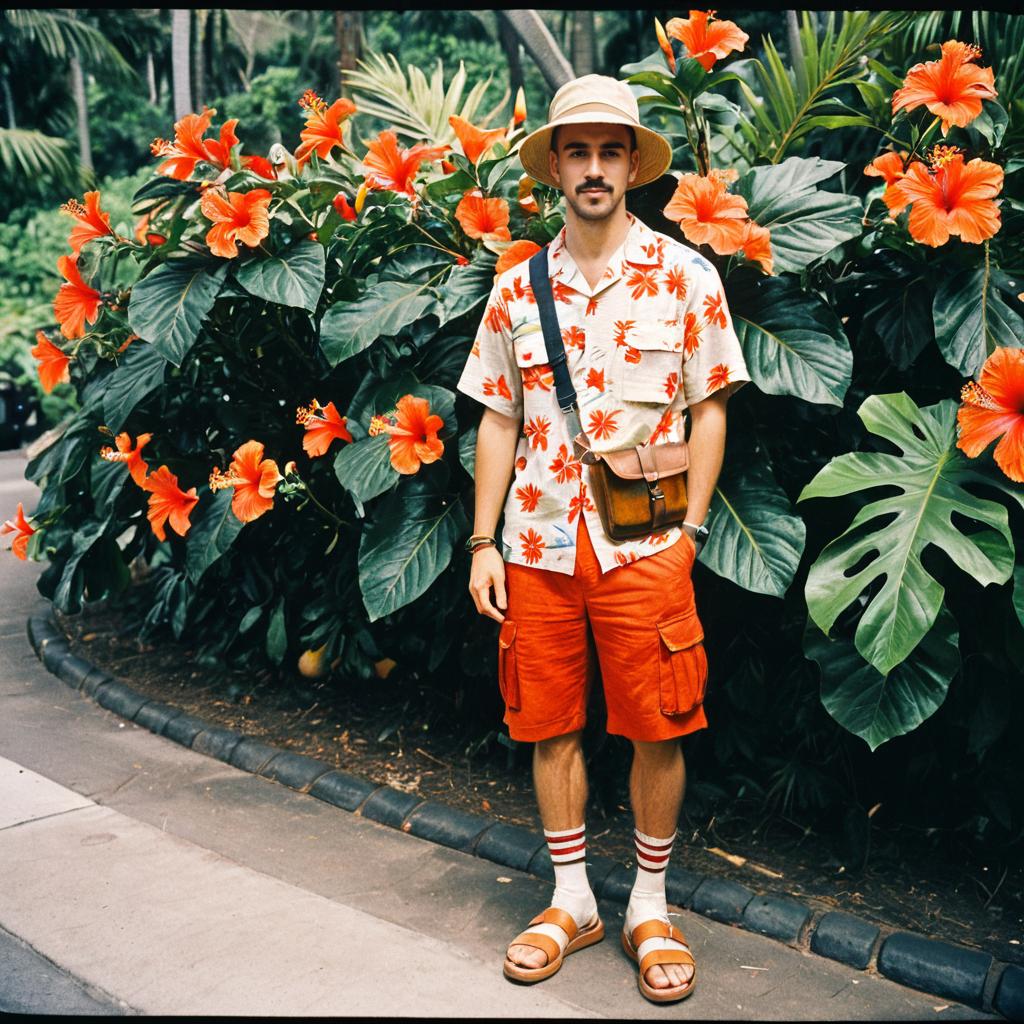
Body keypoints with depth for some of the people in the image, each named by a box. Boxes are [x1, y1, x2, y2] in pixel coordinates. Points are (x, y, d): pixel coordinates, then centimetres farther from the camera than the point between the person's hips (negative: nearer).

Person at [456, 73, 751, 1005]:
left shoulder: (682, 275, 2)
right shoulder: (517, 290, 9)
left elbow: (709, 409, 3)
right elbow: (498, 420, 11)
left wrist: (690, 529, -5)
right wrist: (484, 542, 6)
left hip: (643, 545, -2)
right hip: (538, 545, 3)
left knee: (658, 732, 3)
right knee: (550, 726, 10)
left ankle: (651, 909, 24)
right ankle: (572, 900, 28)